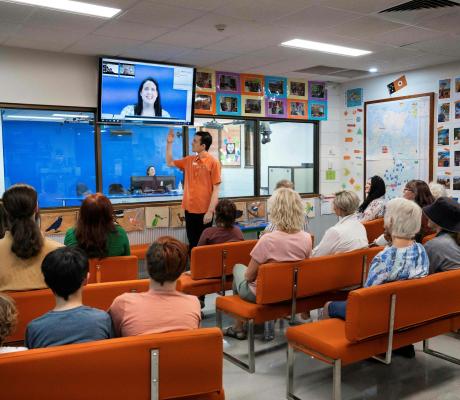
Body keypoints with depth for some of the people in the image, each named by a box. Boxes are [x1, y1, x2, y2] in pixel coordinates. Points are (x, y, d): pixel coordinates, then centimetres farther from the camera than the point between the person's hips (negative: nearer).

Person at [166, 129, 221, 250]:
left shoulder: (213, 162, -9)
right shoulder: (189, 160, 9)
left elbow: (216, 189, -12)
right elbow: (170, 162, 22)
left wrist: (210, 211, -17)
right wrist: (169, 143, 12)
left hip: (204, 211, -5)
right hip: (189, 210, 6)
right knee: (192, 243, 13)